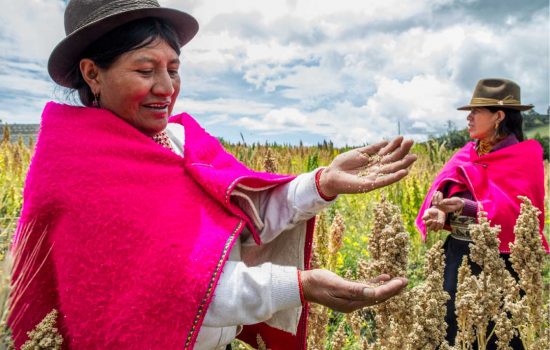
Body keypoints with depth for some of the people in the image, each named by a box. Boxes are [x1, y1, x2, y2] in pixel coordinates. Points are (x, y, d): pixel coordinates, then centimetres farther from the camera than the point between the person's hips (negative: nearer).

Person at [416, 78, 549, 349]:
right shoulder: (467, 153, 10)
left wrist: (465, 206, -32)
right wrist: (439, 209, -25)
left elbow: (516, 211, -18)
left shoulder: (524, 156, -8)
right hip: (458, 252, 6)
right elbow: (446, 185, -1)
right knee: (451, 325, 10)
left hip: (500, 257, -5)